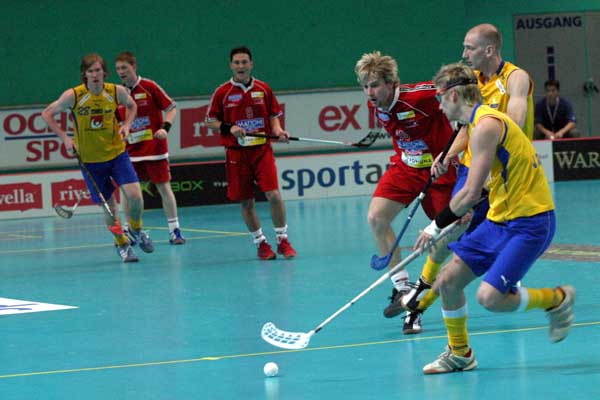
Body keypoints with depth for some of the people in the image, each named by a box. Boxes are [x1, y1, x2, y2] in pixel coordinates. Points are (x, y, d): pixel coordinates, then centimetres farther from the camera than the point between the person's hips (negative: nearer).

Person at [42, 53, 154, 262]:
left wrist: (126, 125, -5)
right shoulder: (73, 96, -15)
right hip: (90, 160, -1)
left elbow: (131, 105, 14)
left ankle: (136, 229, 18)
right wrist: (65, 138, -11)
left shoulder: (116, 91, -9)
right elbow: (47, 114, -2)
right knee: (109, 205, 4)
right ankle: (121, 244, 27)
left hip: (117, 153, 1)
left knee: (134, 195, -13)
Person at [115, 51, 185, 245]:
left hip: (154, 148, -4)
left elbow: (171, 107, -5)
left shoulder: (149, 87, -8)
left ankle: (174, 230, 4)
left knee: (164, 187, -1)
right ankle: (129, 230, 14)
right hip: (131, 152, 4)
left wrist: (165, 128, -19)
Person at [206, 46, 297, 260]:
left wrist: (278, 131, -8)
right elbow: (210, 121, 6)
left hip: (262, 149, 0)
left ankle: (283, 241, 0)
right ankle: (260, 243, 18)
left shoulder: (263, 89, 5)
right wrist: (229, 128, -12)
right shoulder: (222, 93, 1)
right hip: (236, 152, 0)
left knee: (273, 194, -12)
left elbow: (273, 117, 13)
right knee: (246, 201, 4)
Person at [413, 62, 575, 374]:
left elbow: (471, 193, -22)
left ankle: (557, 299, 5)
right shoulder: (478, 122, 13)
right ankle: (459, 353, 22)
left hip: (529, 222, -10)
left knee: (490, 297, -20)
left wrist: (437, 226, -12)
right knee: (448, 280, 5)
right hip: (500, 219, 10)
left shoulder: (486, 125, -19)